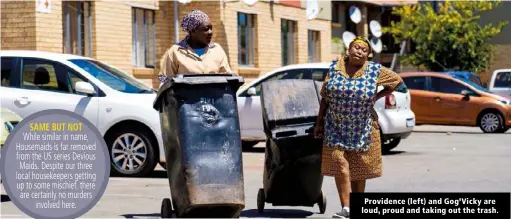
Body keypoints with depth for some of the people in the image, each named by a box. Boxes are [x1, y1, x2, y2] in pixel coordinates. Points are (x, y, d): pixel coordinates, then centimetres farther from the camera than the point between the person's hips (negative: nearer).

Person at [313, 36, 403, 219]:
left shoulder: (374, 70, -5)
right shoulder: (335, 68, 0)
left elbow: (397, 80, 6)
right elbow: (325, 98, 5)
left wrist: (376, 97, 0)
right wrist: (319, 123, 4)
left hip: (362, 130, 0)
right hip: (336, 128, 0)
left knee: (359, 170, 6)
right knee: (340, 165, -11)